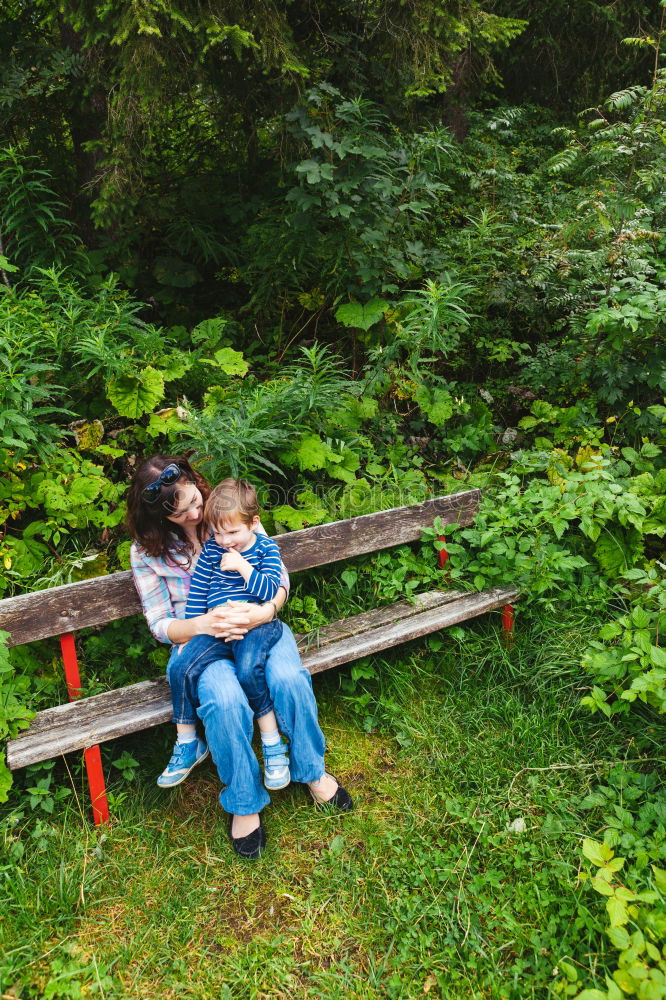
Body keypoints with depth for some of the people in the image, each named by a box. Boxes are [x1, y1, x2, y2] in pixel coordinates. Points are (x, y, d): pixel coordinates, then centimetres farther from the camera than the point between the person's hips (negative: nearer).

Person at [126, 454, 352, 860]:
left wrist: (267, 610, -23)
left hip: (257, 625, 1)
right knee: (225, 703, -33)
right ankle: (244, 802, -7)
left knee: (290, 680, -30)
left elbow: (281, 578, 0)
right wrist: (202, 624, -24)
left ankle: (312, 769, -1)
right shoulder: (147, 551, -2)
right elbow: (161, 624, -2)